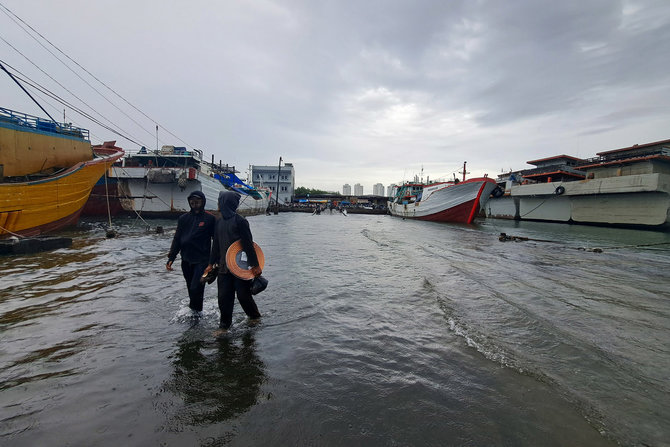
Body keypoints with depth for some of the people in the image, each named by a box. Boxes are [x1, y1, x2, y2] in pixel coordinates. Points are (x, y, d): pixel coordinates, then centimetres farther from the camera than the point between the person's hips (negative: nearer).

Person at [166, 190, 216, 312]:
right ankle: (194, 311, 32)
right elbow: (177, 239, 10)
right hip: (186, 260, 5)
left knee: (196, 288, -12)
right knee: (191, 289, 15)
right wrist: (171, 257, 4)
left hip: (202, 260, -4)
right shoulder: (183, 218, 7)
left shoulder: (210, 219, -4)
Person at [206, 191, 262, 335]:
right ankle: (224, 325, 21)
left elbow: (248, 244, -14)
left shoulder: (239, 221, -12)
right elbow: (216, 244, 16)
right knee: (224, 297, 7)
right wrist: (211, 264, 15)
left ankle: (255, 317, 28)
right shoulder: (219, 222, 10)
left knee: (243, 295, 4)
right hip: (224, 267, 6)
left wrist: (255, 265, -15)